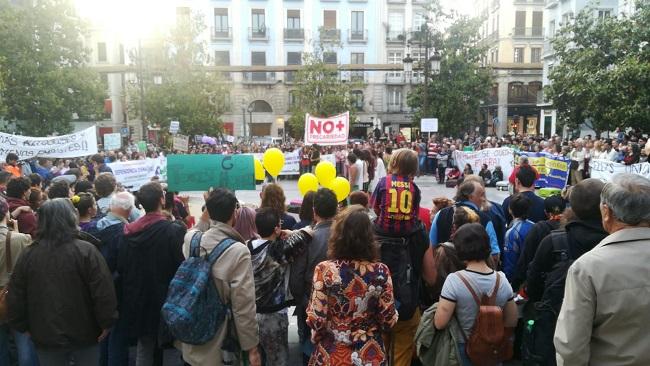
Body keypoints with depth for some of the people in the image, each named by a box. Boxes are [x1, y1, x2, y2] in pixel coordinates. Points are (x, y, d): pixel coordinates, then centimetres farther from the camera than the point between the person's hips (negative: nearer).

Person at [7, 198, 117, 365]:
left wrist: (22, 326, 17)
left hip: (45, 335, 3)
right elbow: (104, 292, -19)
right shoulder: (86, 250, -18)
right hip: (84, 333, -3)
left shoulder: (28, 254, -5)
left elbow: (15, 296, 4)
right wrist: (107, 322, -7)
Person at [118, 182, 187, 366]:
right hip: (165, 298, -5)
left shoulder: (130, 231, -1)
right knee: (163, 347, 10)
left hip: (138, 299, 5)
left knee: (144, 345, 19)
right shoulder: (174, 230, -18)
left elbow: (121, 267, 6)